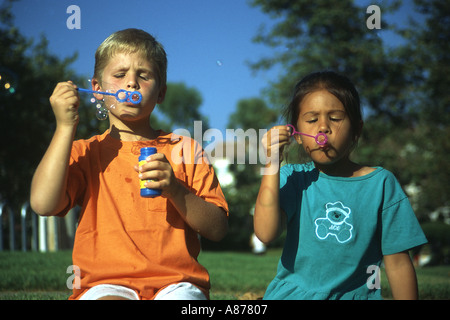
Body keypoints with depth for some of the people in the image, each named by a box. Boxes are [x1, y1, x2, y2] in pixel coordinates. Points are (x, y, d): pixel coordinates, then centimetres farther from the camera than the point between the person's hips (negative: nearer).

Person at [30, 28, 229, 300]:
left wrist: (175, 189, -11)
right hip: (105, 283, -1)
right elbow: (43, 204, -5)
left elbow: (218, 230, 7)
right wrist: (65, 126, -1)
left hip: (176, 282, 2)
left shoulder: (185, 150, 15)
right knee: (107, 298, -35)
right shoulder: (84, 153, 15)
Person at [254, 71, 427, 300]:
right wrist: (272, 163, -13)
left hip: (355, 294, 0)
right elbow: (266, 233, -16)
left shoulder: (380, 183, 0)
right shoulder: (292, 178, 2)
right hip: (291, 293, 1)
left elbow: (397, 263, 2)